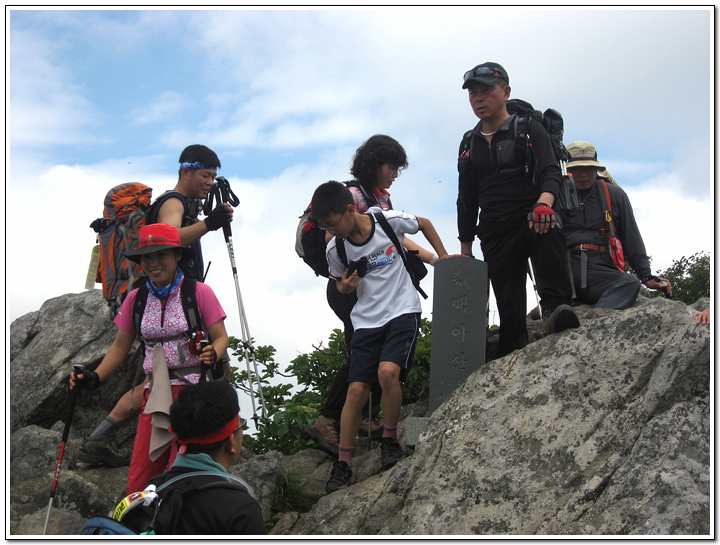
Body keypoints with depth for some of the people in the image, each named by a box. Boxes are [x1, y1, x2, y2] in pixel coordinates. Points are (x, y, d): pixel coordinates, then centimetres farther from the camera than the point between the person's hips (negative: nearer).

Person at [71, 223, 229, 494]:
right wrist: (94, 377, 3)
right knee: (138, 482, -1)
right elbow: (120, 346, 17)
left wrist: (212, 354, -23)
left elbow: (220, 337, 0)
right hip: (155, 394, 4)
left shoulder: (199, 292, -2)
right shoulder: (136, 298, 10)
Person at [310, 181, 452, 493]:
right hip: (366, 320, 2)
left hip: (402, 311, -2)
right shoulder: (335, 249, -5)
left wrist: (443, 257, 8)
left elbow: (424, 224, 10)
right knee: (357, 388, -5)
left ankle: (389, 441, -2)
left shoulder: (389, 221, -11)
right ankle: (343, 463, 6)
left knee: (388, 372, -25)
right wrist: (345, 286, -9)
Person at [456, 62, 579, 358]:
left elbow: (550, 171, -7)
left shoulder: (528, 129, 7)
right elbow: (467, 200, 22)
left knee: (549, 229, -40)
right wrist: (465, 249, 17)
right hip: (495, 234, 4)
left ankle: (554, 308, -44)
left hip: (530, 218, -4)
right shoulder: (469, 144, 19)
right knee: (509, 309, -4)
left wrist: (544, 202, -29)